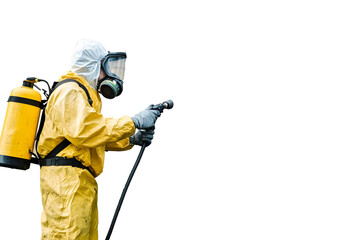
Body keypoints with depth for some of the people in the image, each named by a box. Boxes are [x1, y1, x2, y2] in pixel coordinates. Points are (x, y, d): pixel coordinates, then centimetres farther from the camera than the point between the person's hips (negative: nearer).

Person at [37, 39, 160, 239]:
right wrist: (133, 122, -20)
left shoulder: (85, 93, 25)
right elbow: (85, 132, -22)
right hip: (66, 178, -11)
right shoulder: (71, 91, -8)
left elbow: (97, 136, 24)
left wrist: (132, 140, 7)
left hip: (81, 181, 11)